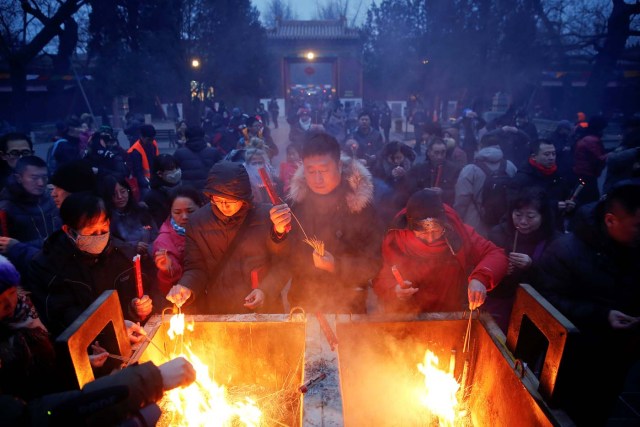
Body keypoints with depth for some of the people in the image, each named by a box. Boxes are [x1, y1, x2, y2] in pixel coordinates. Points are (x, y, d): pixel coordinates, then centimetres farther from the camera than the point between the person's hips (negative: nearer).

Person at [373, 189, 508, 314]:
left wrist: (480, 278, -24)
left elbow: (496, 254, -5)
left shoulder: (457, 232, -10)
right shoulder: (394, 241, -11)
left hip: (455, 317, 1)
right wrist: (394, 291, -23)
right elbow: (380, 282, -2)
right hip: (409, 319, -1)